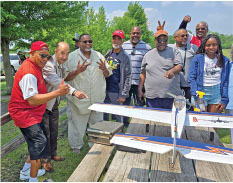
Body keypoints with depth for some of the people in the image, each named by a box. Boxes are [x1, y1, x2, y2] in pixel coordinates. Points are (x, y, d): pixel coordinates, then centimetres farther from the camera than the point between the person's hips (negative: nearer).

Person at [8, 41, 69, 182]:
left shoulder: (35, 67, 8)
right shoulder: (29, 73, -26)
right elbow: (32, 100, -32)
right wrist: (58, 92, -36)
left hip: (33, 112, 11)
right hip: (24, 113, -11)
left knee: (36, 143, 20)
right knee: (39, 142, -12)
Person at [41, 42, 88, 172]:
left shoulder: (62, 66, 4)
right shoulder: (48, 65, -26)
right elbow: (57, 82, -41)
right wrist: (73, 91, -51)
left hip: (54, 104, 8)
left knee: (54, 131, 18)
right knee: (45, 133, 2)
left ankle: (53, 153, 37)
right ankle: (45, 160, 19)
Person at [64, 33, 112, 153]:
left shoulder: (98, 56, 8)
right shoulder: (71, 57, -4)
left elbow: (108, 75, 12)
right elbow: (66, 77, -8)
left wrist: (105, 69, -11)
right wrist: (77, 71, -24)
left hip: (97, 98, 4)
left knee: (97, 123, 17)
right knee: (77, 123, 7)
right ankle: (76, 146, 28)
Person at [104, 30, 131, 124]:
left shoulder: (125, 57, -7)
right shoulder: (108, 54, 9)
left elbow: (128, 77, -10)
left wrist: (123, 95, -14)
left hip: (116, 93, -5)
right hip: (105, 90, 5)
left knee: (117, 117, 4)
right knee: (104, 115, 15)